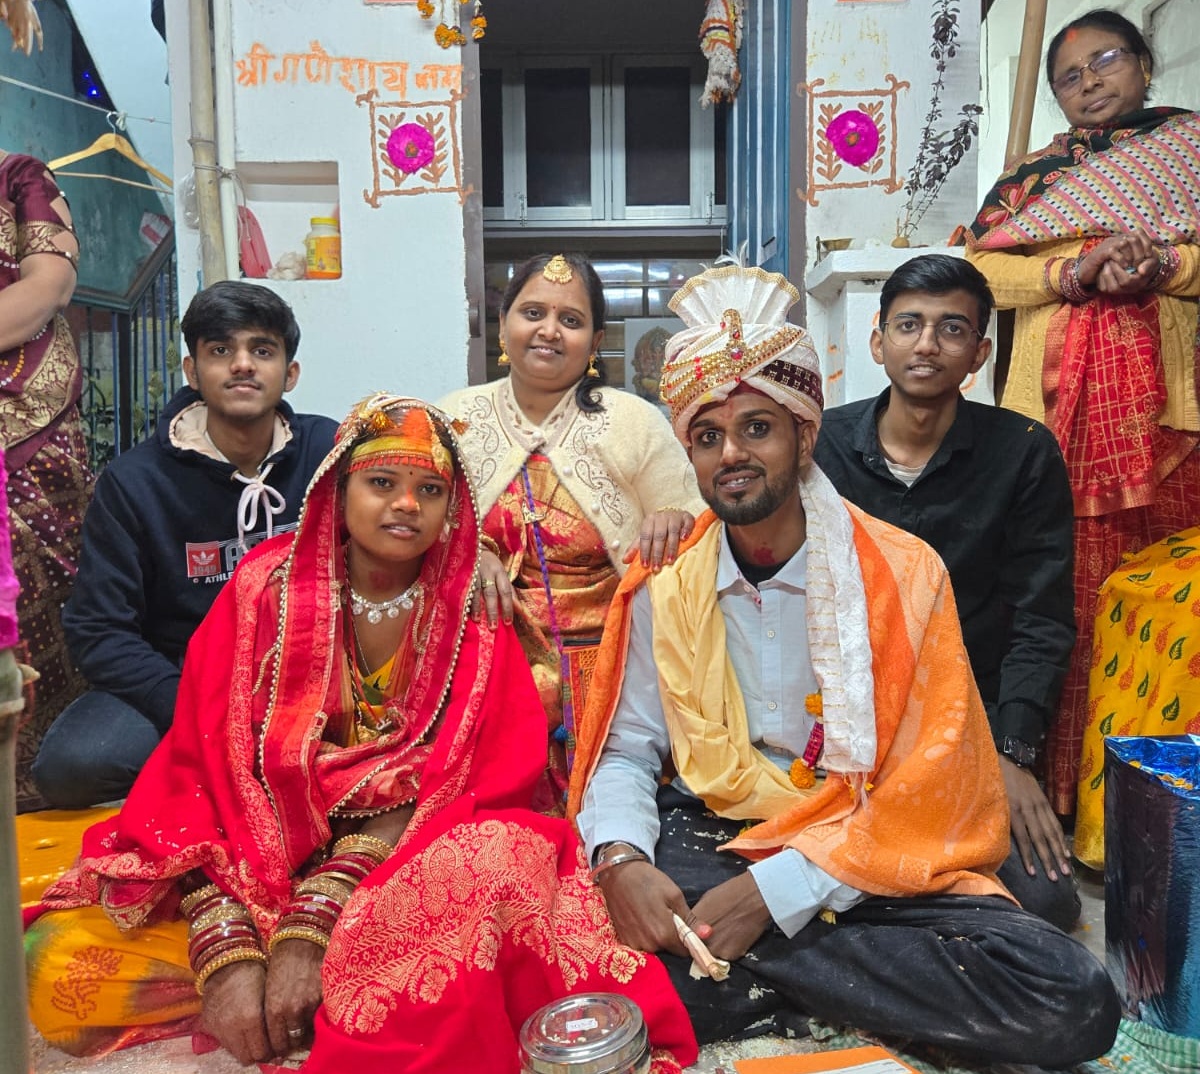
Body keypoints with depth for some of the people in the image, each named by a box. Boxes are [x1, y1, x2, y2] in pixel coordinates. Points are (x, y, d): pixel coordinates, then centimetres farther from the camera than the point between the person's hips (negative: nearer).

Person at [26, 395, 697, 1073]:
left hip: (406, 865, -2)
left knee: (502, 858, -34)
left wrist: (315, 927, -21)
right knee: (60, 963, -20)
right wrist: (225, 949, -21)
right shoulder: (268, 584, -2)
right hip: (257, 862, 2)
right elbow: (200, 765, -8)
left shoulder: (471, 612, -2)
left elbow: (438, 783, -10)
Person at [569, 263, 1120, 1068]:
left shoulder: (903, 573, -5)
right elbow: (625, 752, 3)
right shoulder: (664, 589, 3)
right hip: (701, 845, 1)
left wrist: (776, 892, -19)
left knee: (1073, 1000, -25)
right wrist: (622, 860, -20)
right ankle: (806, 993, -10)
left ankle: (750, 966, -13)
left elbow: (930, 788, -9)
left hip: (867, 862, 0)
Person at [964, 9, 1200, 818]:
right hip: (1059, 409, 0)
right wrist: (1076, 272, -11)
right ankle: (1063, 797, 7)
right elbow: (976, 269, 3)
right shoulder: (1034, 174, 18)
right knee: (1068, 601, -2)